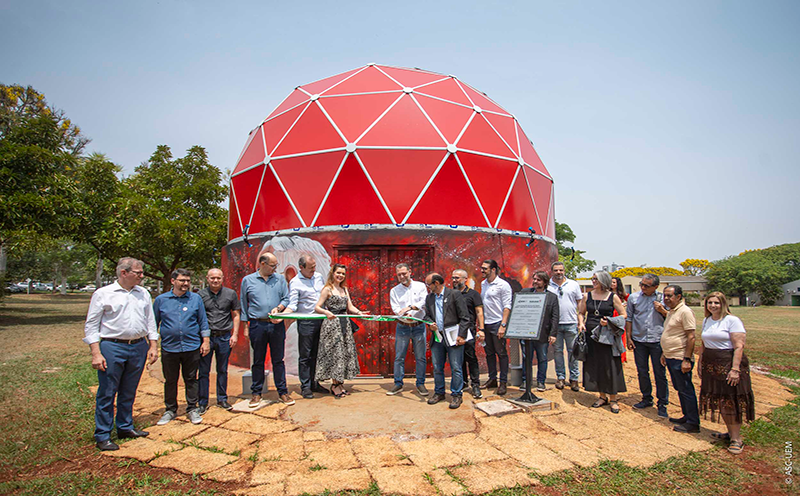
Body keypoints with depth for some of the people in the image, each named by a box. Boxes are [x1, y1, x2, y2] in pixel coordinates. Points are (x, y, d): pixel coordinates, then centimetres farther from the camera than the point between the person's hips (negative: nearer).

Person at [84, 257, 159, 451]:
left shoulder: (144, 294, 11)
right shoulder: (103, 294, -2)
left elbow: (150, 321, 15)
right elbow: (91, 326, -3)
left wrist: (153, 346, 8)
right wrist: (96, 353, -10)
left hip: (139, 347, 4)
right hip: (112, 347, -4)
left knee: (129, 392, 15)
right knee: (106, 393, 1)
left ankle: (125, 427, 29)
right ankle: (102, 435, 13)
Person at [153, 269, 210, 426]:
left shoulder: (196, 299, 5)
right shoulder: (161, 300, 4)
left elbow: (203, 321, 8)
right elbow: (154, 323, 10)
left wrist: (206, 341, 3)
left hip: (192, 347, 0)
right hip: (169, 348, 0)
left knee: (191, 379, 8)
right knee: (170, 380, 11)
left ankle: (192, 409, 20)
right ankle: (170, 410, 26)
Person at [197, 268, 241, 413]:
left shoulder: (231, 294, 4)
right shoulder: (200, 295, 1)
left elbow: (236, 315, 8)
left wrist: (234, 334, 0)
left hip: (224, 337, 1)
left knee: (222, 370, 11)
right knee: (203, 371, 3)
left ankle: (222, 399, 23)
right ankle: (202, 402, 14)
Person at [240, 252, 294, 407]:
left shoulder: (280, 279, 7)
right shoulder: (248, 280, 4)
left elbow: (286, 298, 7)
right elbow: (243, 305, 7)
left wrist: (278, 308, -13)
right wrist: (246, 326, 4)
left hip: (277, 324, 1)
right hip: (257, 325, -1)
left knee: (278, 359, 7)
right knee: (258, 360, 8)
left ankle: (282, 391, 16)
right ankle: (256, 393, 21)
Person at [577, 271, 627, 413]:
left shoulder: (612, 297, -2)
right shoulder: (588, 296, 7)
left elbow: (624, 315, 0)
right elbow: (581, 312, 15)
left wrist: (609, 321, -16)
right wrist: (581, 323, -4)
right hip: (591, 335, 4)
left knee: (610, 367, -1)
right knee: (595, 366, 8)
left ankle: (613, 399, 12)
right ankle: (602, 396, 23)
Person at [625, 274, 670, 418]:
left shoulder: (663, 298, 0)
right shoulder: (633, 297, 2)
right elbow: (629, 318, 8)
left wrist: (662, 311, -12)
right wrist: (628, 337, 5)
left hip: (657, 341, -2)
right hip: (639, 340, 2)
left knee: (660, 373, 2)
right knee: (642, 372, 10)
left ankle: (662, 404, 13)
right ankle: (647, 399, 27)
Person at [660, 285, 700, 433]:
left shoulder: (685, 312, -16)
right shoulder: (671, 312, 14)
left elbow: (691, 337, -19)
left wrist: (687, 359, -22)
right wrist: (664, 354, 23)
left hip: (680, 359, -9)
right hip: (671, 358, 9)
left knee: (686, 390, -1)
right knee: (680, 389, 17)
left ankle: (693, 423, 7)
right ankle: (687, 416, 28)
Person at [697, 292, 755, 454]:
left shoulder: (732, 320, -10)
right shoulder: (706, 321, 11)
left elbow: (739, 346, -15)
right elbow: (703, 344, 18)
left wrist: (735, 369, -20)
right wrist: (700, 363, 15)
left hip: (728, 364, -6)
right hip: (710, 366, 7)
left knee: (730, 402, -3)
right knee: (719, 401, 11)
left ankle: (737, 438, 7)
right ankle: (730, 433, 26)